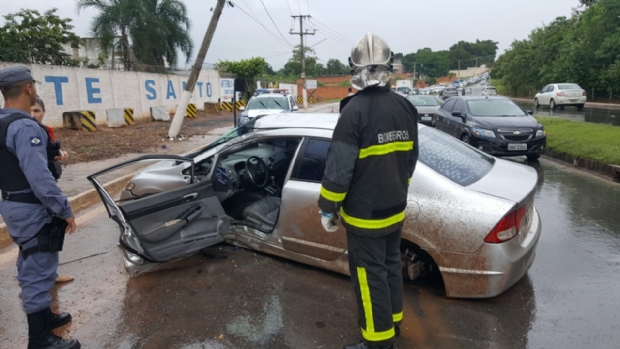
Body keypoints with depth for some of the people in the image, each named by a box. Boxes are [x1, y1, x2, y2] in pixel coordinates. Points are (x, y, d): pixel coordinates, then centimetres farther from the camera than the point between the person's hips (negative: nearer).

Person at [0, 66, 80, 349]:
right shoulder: (25, 127, -23)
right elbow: (40, 178, -28)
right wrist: (65, 210, -22)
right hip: (31, 209, -10)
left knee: (30, 267, 22)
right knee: (39, 272, 0)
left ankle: (41, 317, 39)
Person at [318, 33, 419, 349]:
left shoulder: (355, 110, -20)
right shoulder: (405, 107, 3)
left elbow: (339, 167, -20)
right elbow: (410, 159, 12)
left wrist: (327, 208, -8)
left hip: (365, 213, -7)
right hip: (395, 208, 8)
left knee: (370, 275, 5)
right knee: (391, 265, 21)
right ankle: (393, 321, 39)